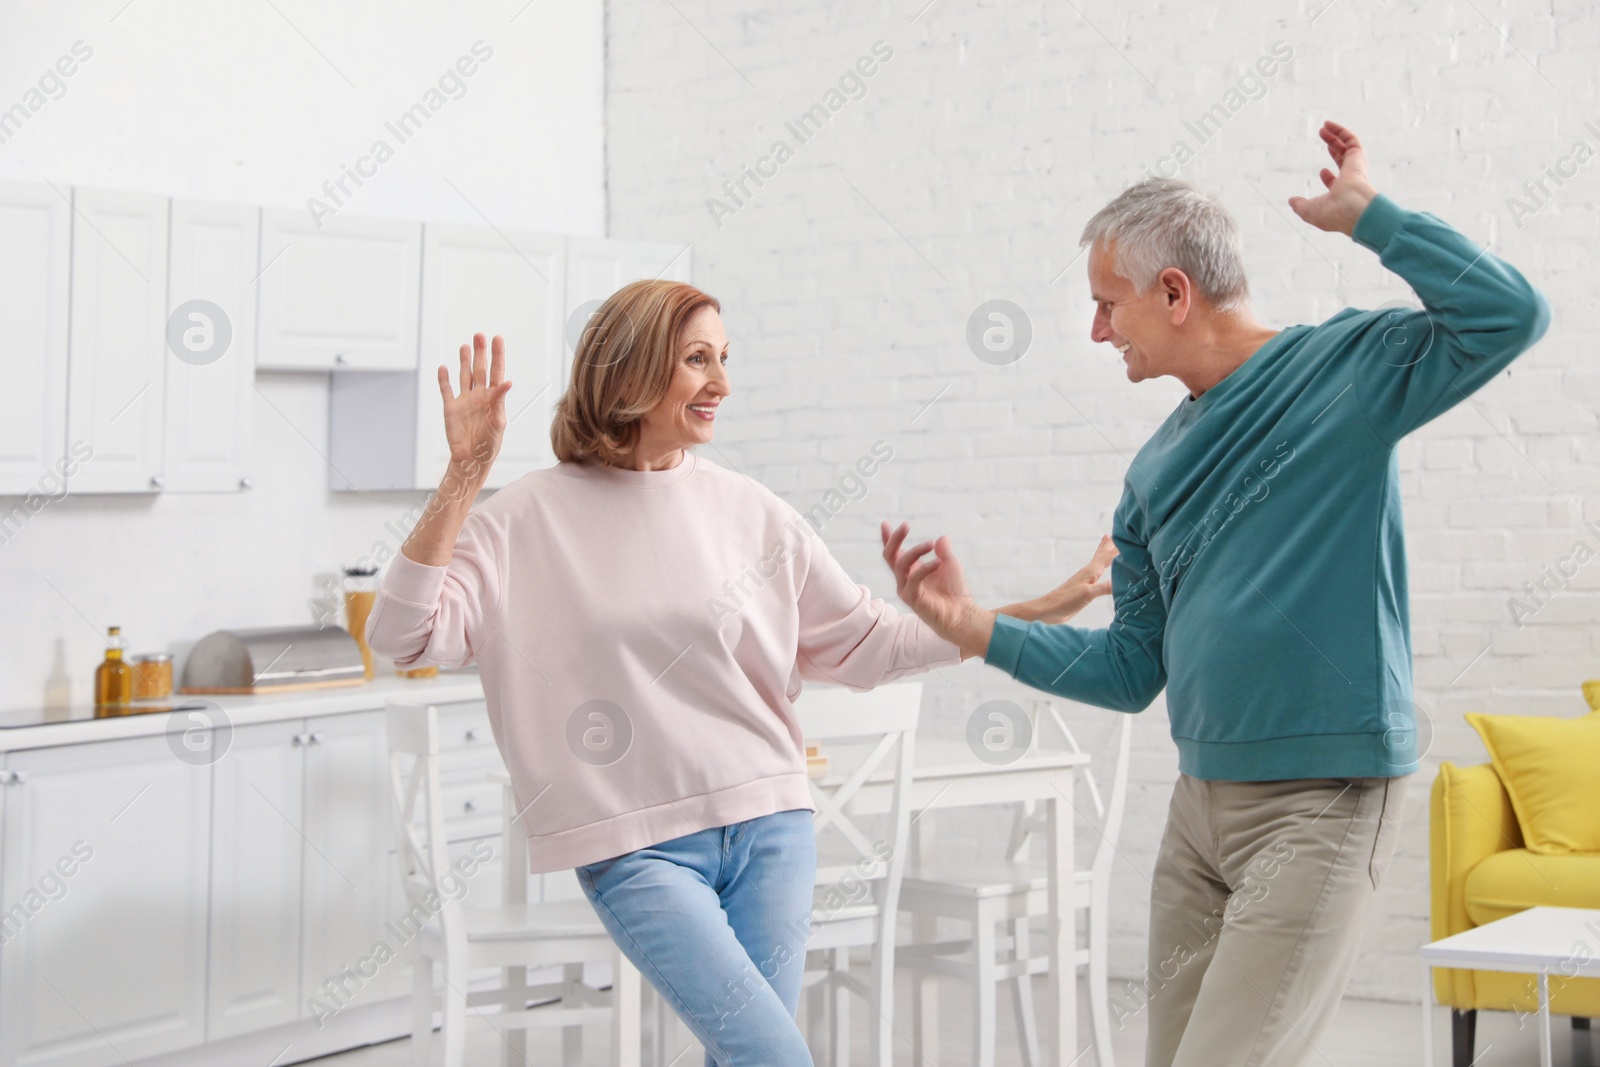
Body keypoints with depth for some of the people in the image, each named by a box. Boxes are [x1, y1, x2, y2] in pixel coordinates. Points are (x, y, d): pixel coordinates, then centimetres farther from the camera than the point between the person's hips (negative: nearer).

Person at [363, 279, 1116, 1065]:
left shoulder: (749, 512, 5)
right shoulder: (529, 519, -3)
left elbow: (863, 644, 9)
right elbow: (405, 636, -11)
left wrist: (1046, 609, 5)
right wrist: (463, 476, -18)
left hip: (770, 827, 4)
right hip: (637, 849, -4)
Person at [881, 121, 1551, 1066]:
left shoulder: (1345, 368, -5)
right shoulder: (1157, 471, 13)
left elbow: (1510, 315, -21)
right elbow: (1133, 669, 13)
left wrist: (1371, 216, -12)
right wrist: (977, 627, 6)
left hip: (1322, 808, -7)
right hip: (1201, 802, 7)